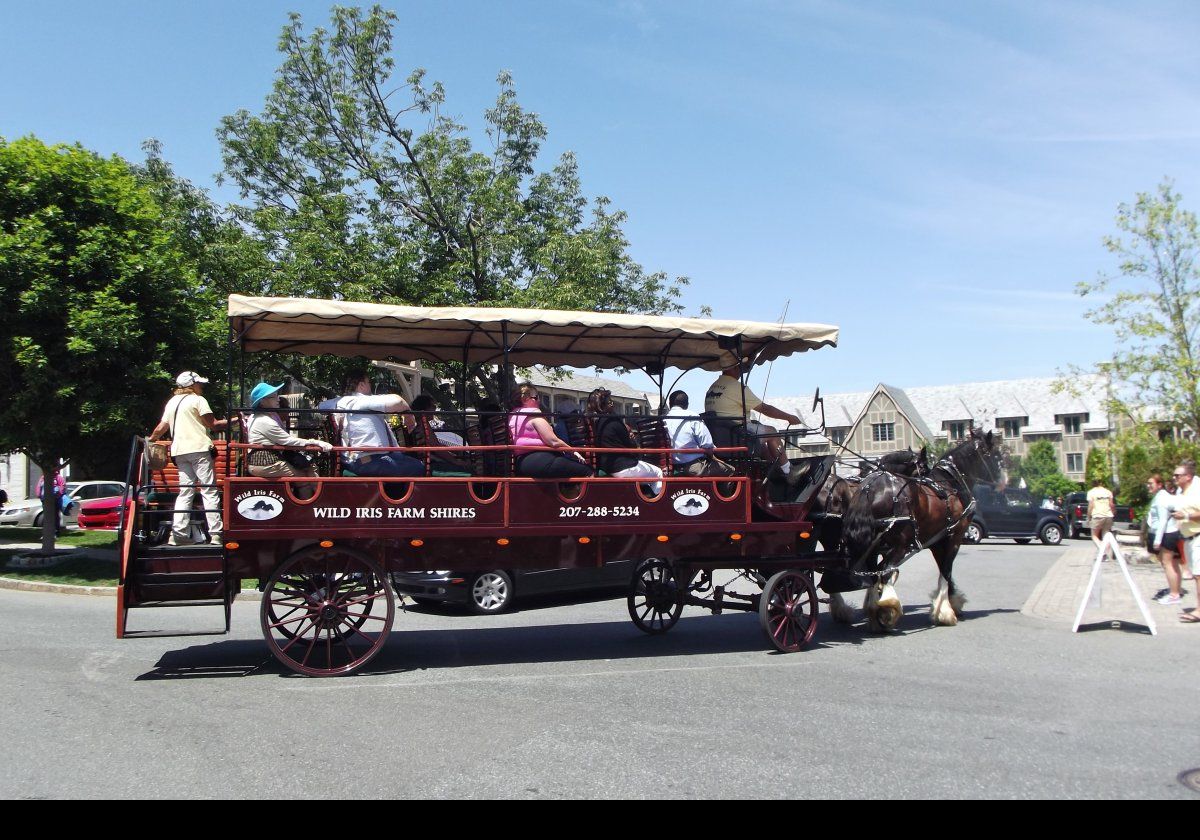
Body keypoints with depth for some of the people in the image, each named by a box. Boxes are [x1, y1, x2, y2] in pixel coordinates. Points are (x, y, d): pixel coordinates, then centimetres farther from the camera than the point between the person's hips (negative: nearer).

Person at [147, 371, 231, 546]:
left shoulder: (172, 402, 19)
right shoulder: (198, 400, 0)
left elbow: (161, 427, 20)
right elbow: (213, 425, -6)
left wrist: (150, 440, 36)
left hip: (179, 451, 7)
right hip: (198, 448, -7)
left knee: (185, 492, 8)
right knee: (209, 491, -7)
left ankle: (179, 534, 0)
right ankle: (215, 533, -12)